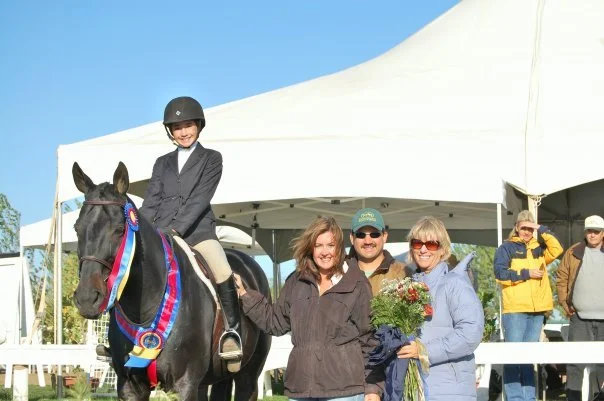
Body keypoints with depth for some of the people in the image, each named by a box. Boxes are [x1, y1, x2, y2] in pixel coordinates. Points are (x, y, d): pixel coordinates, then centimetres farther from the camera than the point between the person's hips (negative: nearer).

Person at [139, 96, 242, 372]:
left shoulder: (211, 159, 9)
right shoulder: (162, 163, 21)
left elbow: (200, 199, -4)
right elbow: (150, 203, 13)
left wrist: (174, 229, -17)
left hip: (197, 230, -4)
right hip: (160, 234, 4)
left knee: (223, 273, -29)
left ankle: (231, 331, -18)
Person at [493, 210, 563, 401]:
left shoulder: (539, 247, 15)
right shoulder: (506, 248, 4)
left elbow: (557, 249, -2)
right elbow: (500, 273, -6)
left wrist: (542, 229, -3)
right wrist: (526, 273, -9)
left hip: (537, 310, 4)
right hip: (514, 309, -4)